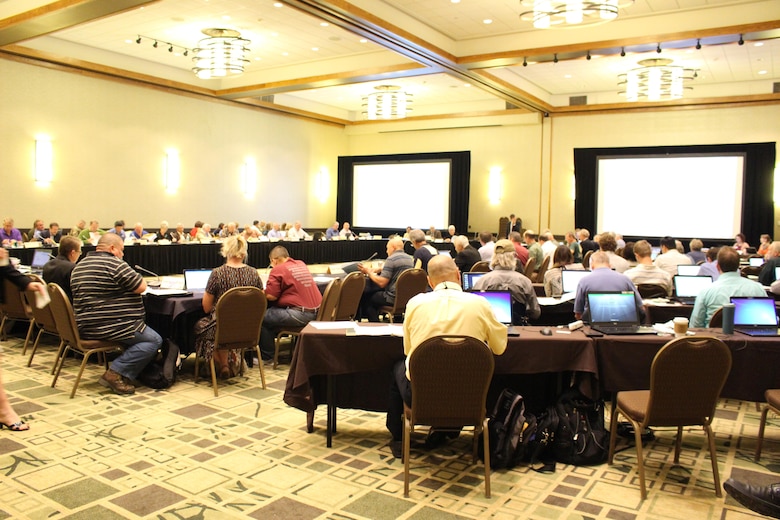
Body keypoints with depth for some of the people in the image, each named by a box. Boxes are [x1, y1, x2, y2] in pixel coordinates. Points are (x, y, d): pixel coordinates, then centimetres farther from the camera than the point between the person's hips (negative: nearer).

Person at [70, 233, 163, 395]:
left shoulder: (79, 266, 16)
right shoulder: (114, 264, -14)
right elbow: (141, 287, -15)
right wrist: (134, 276, 6)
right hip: (111, 326, -10)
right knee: (154, 340, -6)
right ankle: (116, 373, -13)